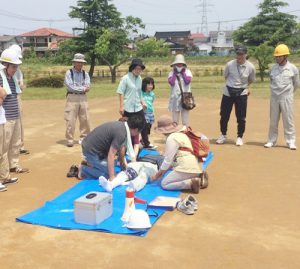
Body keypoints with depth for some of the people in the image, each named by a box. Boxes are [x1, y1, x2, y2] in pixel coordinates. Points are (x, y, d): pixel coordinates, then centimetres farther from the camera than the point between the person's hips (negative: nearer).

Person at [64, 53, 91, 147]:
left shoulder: (85, 73, 12)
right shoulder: (69, 73, 0)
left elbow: (87, 87, 0)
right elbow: (70, 87, -11)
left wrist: (77, 88, -13)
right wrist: (82, 88, -6)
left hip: (83, 98, 4)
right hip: (72, 98, -4)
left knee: (85, 119, 5)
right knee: (70, 120, -5)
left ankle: (83, 138, 17)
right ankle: (69, 139, 4)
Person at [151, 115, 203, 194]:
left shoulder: (172, 138, -9)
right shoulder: (181, 134, 20)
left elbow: (168, 160, -8)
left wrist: (157, 174, 4)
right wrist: (163, 171, 23)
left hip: (187, 168, -9)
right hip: (195, 168, 9)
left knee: (164, 184, 0)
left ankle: (191, 183, -13)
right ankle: (198, 179, 7)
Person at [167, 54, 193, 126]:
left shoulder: (187, 71, 4)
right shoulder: (172, 73, 6)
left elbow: (187, 81, -14)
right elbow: (171, 82, -12)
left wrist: (183, 72, -5)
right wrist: (175, 73, -5)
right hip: (175, 98, 1)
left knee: (185, 121, 2)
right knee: (175, 121, 5)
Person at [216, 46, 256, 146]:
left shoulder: (250, 67, -10)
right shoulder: (230, 64, -10)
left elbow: (251, 80, 9)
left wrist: (246, 87, 4)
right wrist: (231, 85, 10)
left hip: (242, 93, -1)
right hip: (228, 91, 1)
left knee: (241, 117, 2)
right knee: (224, 115, 8)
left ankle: (240, 137, 18)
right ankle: (223, 135, 26)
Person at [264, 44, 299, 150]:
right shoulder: (273, 68, 2)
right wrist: (275, 91, 13)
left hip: (286, 98, -3)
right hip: (274, 97, 3)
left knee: (288, 120, 1)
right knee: (273, 120, 9)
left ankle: (291, 142, 8)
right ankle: (271, 140, 18)